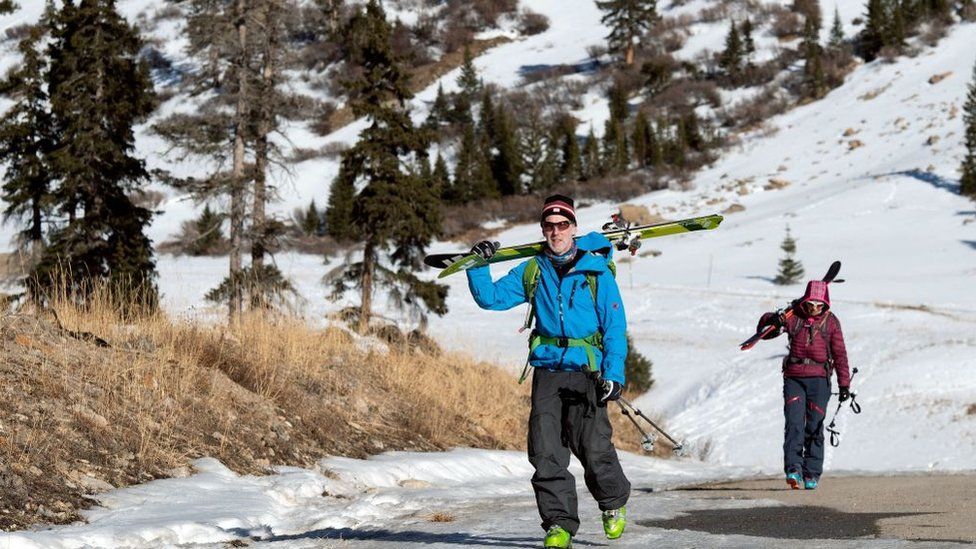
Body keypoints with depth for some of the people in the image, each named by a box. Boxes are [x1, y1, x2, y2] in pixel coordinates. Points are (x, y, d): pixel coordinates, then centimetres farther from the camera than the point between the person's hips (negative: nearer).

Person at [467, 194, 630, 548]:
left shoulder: (596, 271, 1)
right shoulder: (532, 272, 11)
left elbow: (615, 326, -1)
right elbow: (491, 297, 15)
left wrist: (614, 374, -9)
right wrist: (478, 267, -1)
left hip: (586, 369, -3)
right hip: (547, 370, 3)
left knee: (593, 447, -8)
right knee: (546, 452, -5)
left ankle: (614, 503, 19)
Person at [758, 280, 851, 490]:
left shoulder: (830, 322, 4)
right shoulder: (794, 316, 4)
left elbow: (840, 354, 4)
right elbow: (764, 330, 7)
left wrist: (844, 384, -2)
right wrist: (772, 321, -16)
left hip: (819, 379, 0)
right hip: (794, 377, 0)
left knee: (814, 427, 1)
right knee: (794, 423, -13)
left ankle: (812, 474, 9)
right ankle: (793, 469, -19)